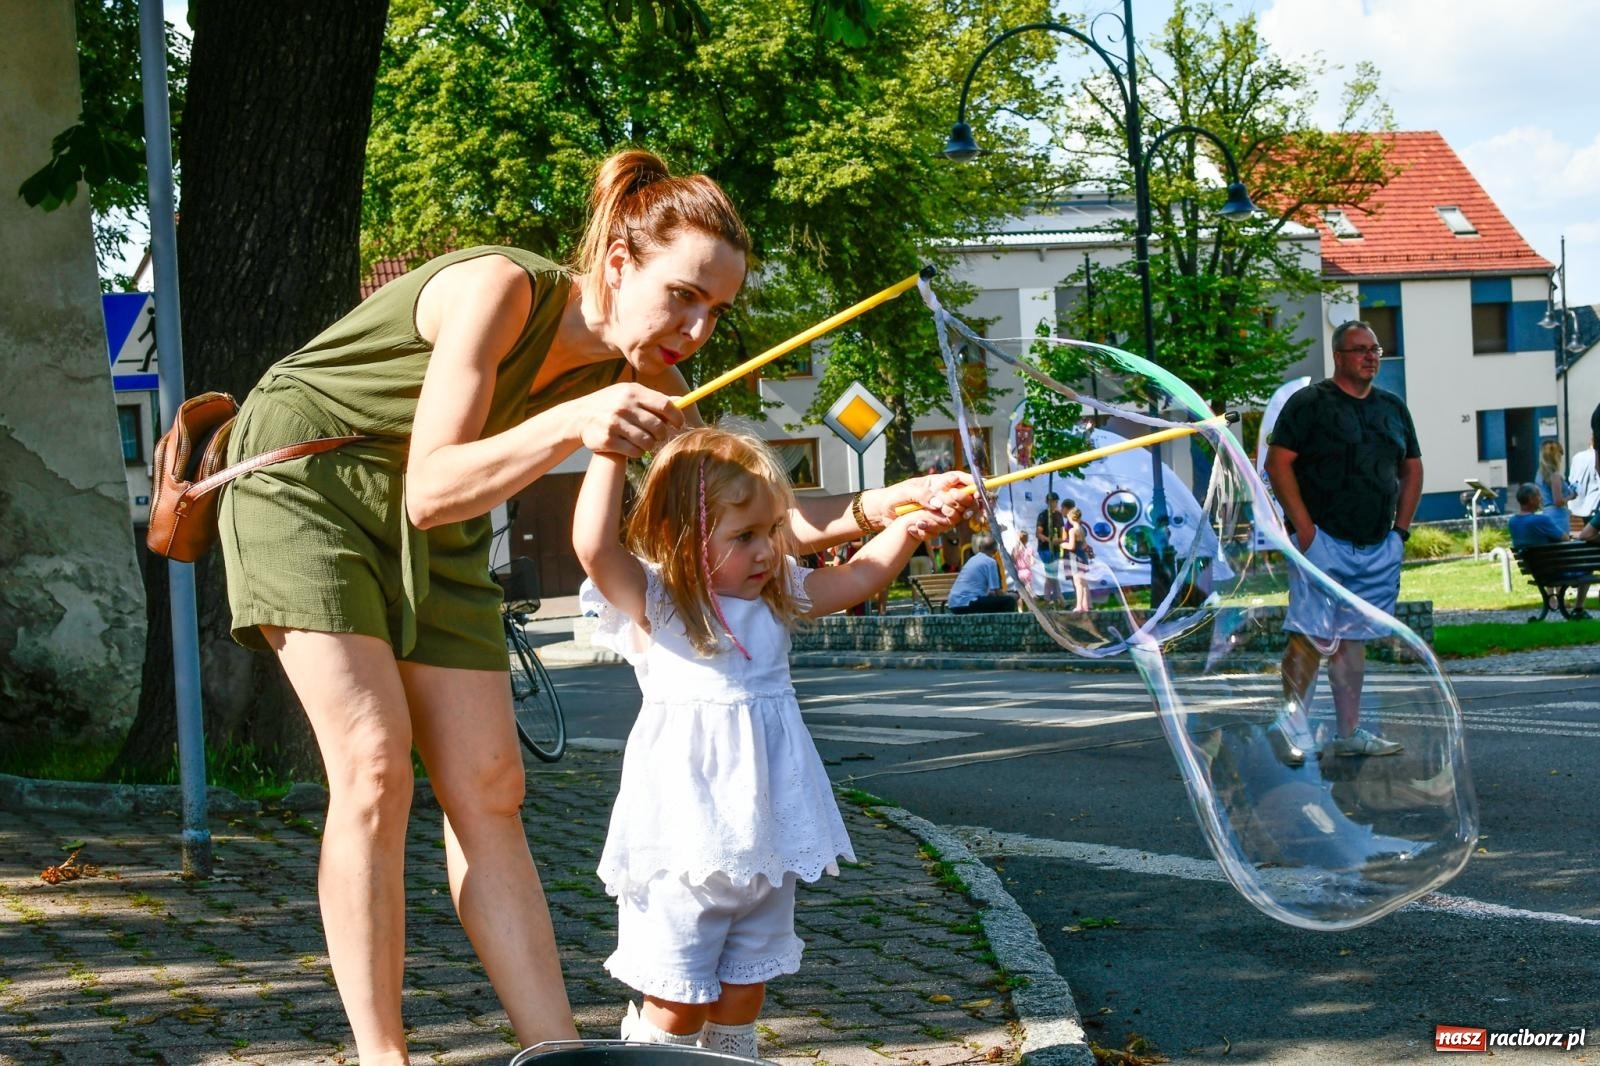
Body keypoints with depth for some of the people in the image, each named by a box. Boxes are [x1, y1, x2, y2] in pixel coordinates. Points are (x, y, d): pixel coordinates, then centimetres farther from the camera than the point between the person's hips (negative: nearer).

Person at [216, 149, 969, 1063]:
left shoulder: (643, 377, -8)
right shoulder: (501, 289, -28)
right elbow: (430, 490, -32)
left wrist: (875, 509, -18)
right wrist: (569, 425, -46)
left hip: (434, 537, 7)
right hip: (304, 482, -7)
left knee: (488, 789, 0)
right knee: (374, 768, -17)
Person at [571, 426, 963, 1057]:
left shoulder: (776, 598, 10)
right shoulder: (651, 602, -9)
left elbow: (858, 578, 14)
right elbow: (593, 545, -25)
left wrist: (908, 528, -2)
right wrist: (612, 452, -28)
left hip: (765, 837, 6)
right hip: (684, 842, -6)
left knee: (744, 989, 15)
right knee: (676, 1002, -1)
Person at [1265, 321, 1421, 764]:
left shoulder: (1393, 407, 16)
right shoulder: (1309, 402, -3)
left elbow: (1412, 469, 24)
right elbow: (1277, 463, -7)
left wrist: (1401, 528, 13)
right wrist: (1303, 526, -13)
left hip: (1378, 548, 6)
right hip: (1323, 541, -6)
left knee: (1353, 640, 10)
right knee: (1311, 636, -13)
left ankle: (1349, 732, 13)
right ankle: (1290, 727, -9)